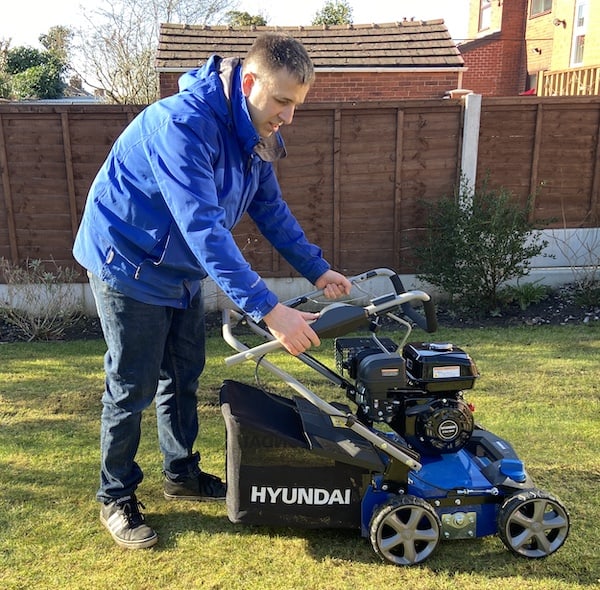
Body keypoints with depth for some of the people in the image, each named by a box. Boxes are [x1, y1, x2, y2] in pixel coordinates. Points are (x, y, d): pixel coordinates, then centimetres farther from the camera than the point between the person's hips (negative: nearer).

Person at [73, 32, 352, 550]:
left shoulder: (252, 131, -2)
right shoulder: (184, 124, -32)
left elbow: (271, 209, 6)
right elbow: (204, 227, -40)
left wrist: (318, 270, 3)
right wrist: (268, 309, -43)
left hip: (180, 269, 8)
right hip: (129, 264, -8)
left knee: (184, 375, 15)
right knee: (133, 388, 1)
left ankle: (182, 474, 34)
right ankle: (116, 497, 21)